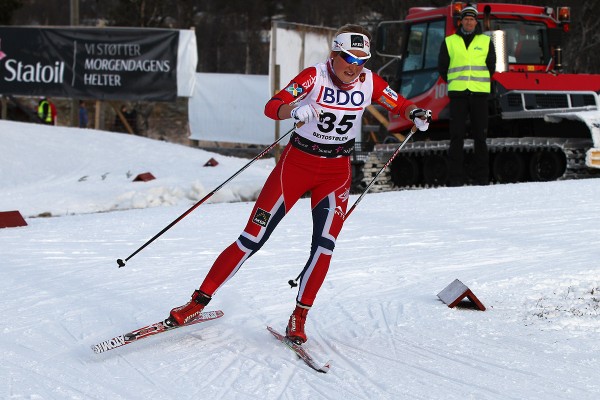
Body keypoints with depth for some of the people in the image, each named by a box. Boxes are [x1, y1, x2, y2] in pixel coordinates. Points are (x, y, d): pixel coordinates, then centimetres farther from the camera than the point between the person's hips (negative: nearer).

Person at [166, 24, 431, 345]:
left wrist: (415, 113, -14)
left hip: (337, 171, 3)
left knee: (325, 243, -17)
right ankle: (200, 300, 5)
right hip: (297, 162, -3)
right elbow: (271, 107, -26)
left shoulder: (369, 82, -5)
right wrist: (294, 110, -48)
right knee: (252, 239, -5)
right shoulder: (314, 76, -16)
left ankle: (299, 317, -4)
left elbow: (399, 104, 10)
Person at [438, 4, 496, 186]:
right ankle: (455, 177, -3)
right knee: (456, 136, -4)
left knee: (480, 135, 0)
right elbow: (442, 67, 16)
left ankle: (481, 176, 3)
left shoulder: (486, 42, 10)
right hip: (457, 94, 0)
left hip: (480, 94, 0)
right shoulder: (449, 42, 9)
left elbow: (491, 67, 17)